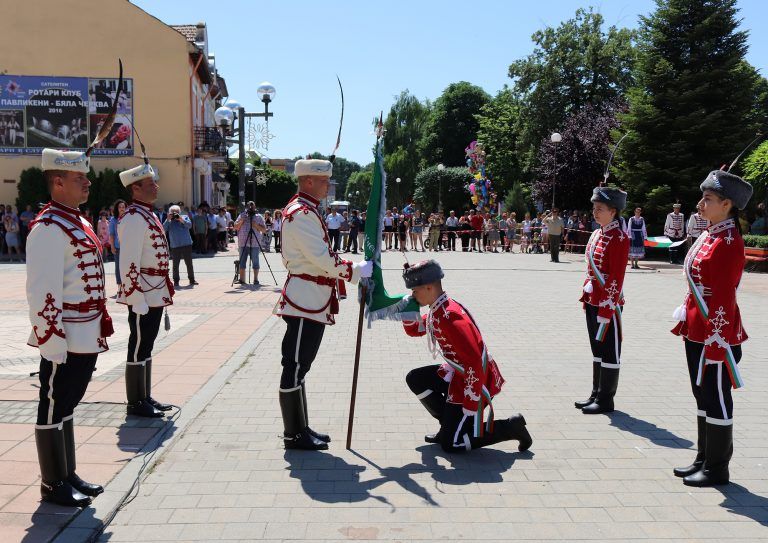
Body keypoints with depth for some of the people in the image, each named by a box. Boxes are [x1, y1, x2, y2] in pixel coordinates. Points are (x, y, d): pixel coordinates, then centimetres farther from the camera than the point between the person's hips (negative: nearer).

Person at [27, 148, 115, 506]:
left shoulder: (77, 222, 14)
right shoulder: (48, 228, -16)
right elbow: (42, 290, -21)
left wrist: (100, 324, 20)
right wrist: (52, 340, -22)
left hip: (86, 338, 9)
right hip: (63, 341, -9)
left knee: (67, 406, 18)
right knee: (53, 410, 4)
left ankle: (69, 474, 30)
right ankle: (53, 485, 17)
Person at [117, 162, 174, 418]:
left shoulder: (147, 214, 15)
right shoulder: (134, 218, -16)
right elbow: (129, 263, -21)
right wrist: (137, 299, -22)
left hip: (155, 294, 10)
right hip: (143, 296, -10)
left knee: (146, 346, 15)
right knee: (139, 347, 0)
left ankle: (146, 398, 25)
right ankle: (135, 403, 10)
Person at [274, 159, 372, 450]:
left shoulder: (307, 210, 18)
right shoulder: (301, 213, -16)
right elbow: (323, 258, -21)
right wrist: (357, 270, -11)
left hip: (313, 303, 11)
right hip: (304, 302, -11)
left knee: (300, 366, 15)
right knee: (295, 366, -2)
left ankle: (301, 428, 25)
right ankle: (294, 434, 8)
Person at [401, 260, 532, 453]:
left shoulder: (449, 317, -27)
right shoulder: (438, 309, 3)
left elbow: (474, 363, -29)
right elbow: (413, 330, 20)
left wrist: (471, 406, -24)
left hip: (475, 380, -9)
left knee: (451, 444, -3)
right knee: (415, 379, 10)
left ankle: (511, 426, 6)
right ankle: (451, 423, 16)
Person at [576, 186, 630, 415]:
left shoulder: (619, 238, -15)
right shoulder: (596, 235, 11)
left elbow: (617, 278, -18)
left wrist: (607, 308, -19)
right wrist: (586, 297, 15)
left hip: (608, 303, -9)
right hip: (593, 302, 9)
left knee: (609, 351, 2)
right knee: (597, 349, 15)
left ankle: (605, 400, 12)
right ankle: (596, 394, 26)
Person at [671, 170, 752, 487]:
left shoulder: (729, 242, -17)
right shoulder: (709, 236, 11)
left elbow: (724, 297, -19)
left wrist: (715, 341, -19)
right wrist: (686, 321, 18)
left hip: (716, 334, -9)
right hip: (696, 331, 9)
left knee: (716, 400, 3)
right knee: (703, 396, 17)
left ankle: (717, 469, 16)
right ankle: (704, 460, 30)